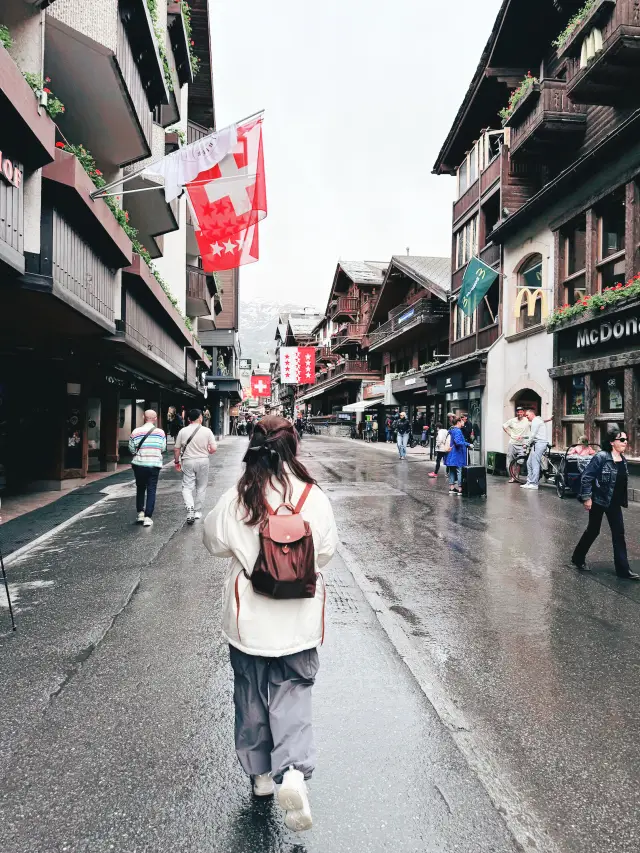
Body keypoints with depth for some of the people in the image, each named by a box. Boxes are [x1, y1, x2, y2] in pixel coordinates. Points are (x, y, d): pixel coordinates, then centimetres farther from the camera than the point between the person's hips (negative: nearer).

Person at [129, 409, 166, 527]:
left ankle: (140, 513, 17)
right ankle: (148, 517, 0)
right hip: (154, 464, -1)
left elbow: (132, 449, 0)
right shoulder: (160, 432, -5)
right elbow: (163, 448, 2)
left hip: (139, 464, 1)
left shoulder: (136, 432, -5)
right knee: (151, 491, 4)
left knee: (140, 489, 18)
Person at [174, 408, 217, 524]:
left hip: (188, 461, 0)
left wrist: (177, 462, 14)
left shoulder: (183, 431, -2)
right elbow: (213, 449, -8)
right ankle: (197, 511, 20)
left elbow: (176, 449, 0)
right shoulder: (207, 431, -6)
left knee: (187, 487, 5)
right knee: (201, 487, 13)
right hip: (203, 461, 0)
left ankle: (190, 508, -16)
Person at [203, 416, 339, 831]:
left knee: (251, 696, 19)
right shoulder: (315, 497, -14)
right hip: (299, 617, 0)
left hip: (249, 617, 1)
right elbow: (326, 551, -2)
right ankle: (294, 771, -2)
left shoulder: (235, 500, -14)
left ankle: (262, 773, 34)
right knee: (292, 693, 14)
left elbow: (215, 542, 1)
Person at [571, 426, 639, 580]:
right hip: (598, 500, -6)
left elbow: (623, 482, 15)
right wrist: (586, 498, -20)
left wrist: (624, 500, 15)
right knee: (593, 531, 6)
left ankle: (623, 569, 11)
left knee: (619, 534, 5)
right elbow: (586, 477, -18)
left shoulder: (623, 460, 5)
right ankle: (578, 559, 25)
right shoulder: (601, 457, -17)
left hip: (614, 503, 6)